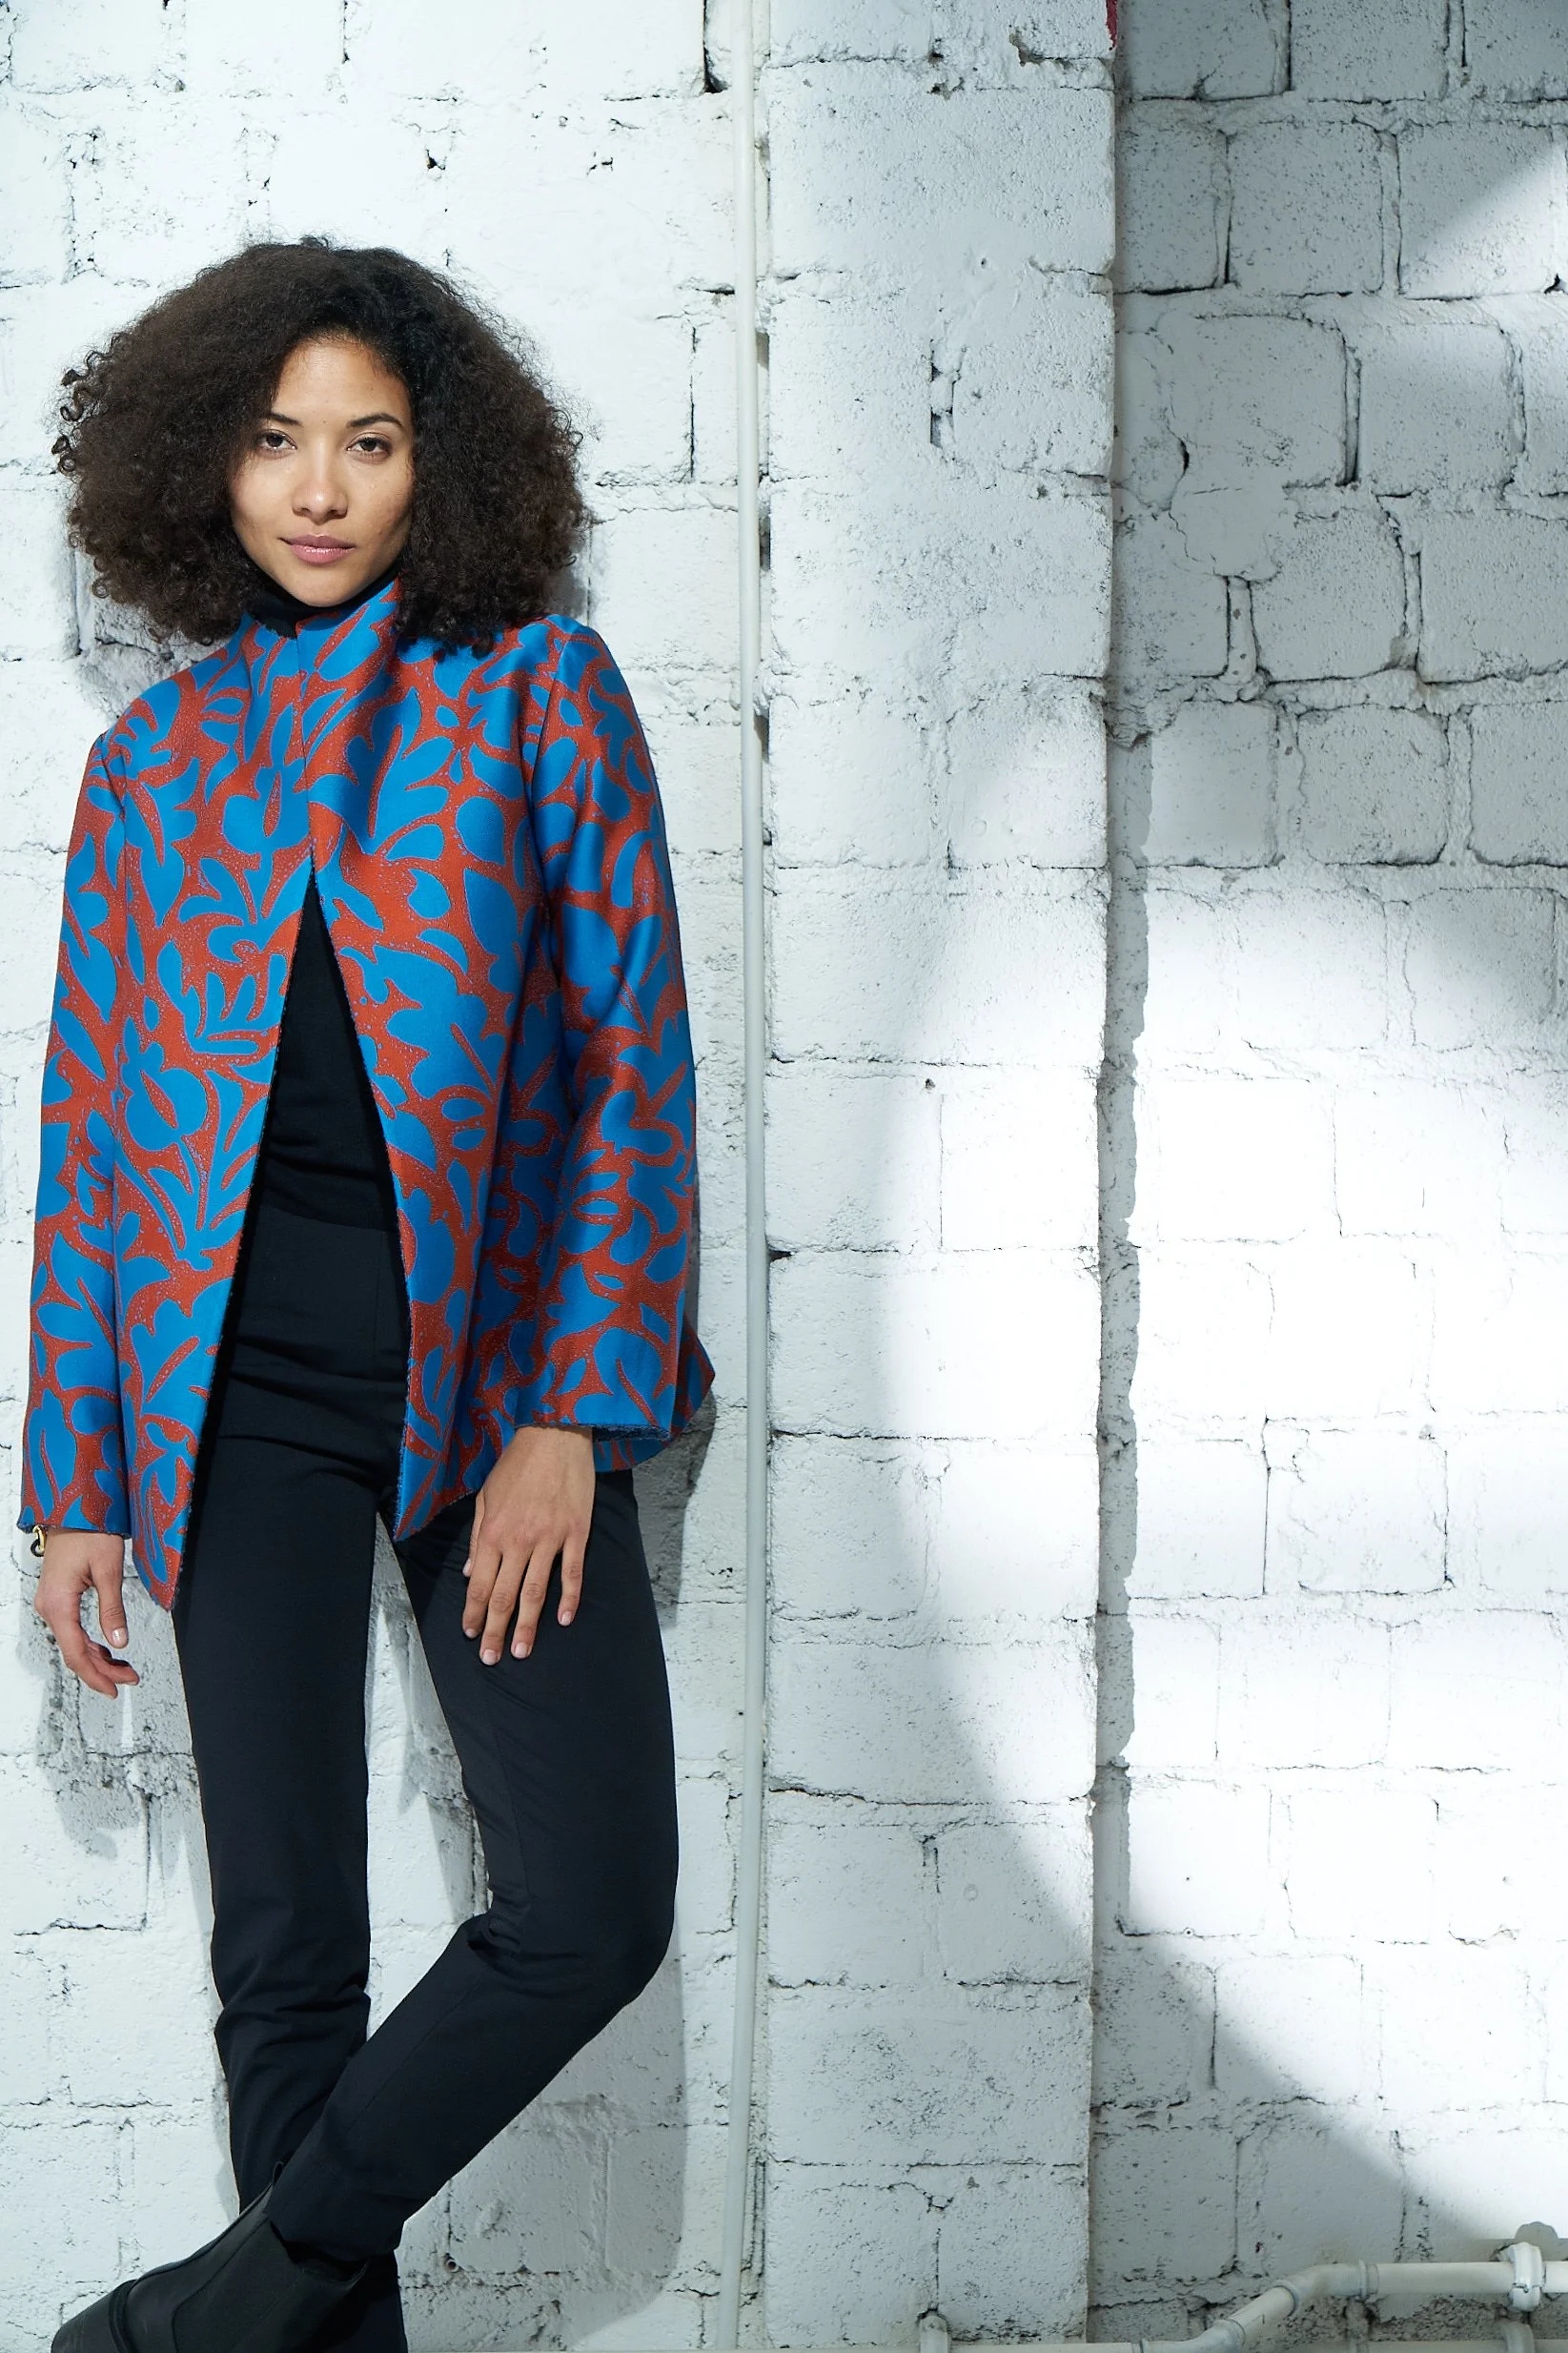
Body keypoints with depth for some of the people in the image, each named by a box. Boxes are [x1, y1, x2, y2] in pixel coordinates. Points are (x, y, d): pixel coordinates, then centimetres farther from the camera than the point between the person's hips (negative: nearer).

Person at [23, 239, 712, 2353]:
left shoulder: (538, 687, 3)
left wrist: (574, 1419, -11)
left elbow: (634, 1056, -3)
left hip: (498, 1368, -1)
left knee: (595, 1906, -7)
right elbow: (94, 1138, 10)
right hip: (244, 1398, 1)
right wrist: (73, 1485, 6)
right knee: (286, 1949, 4)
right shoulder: (154, 763, 9)